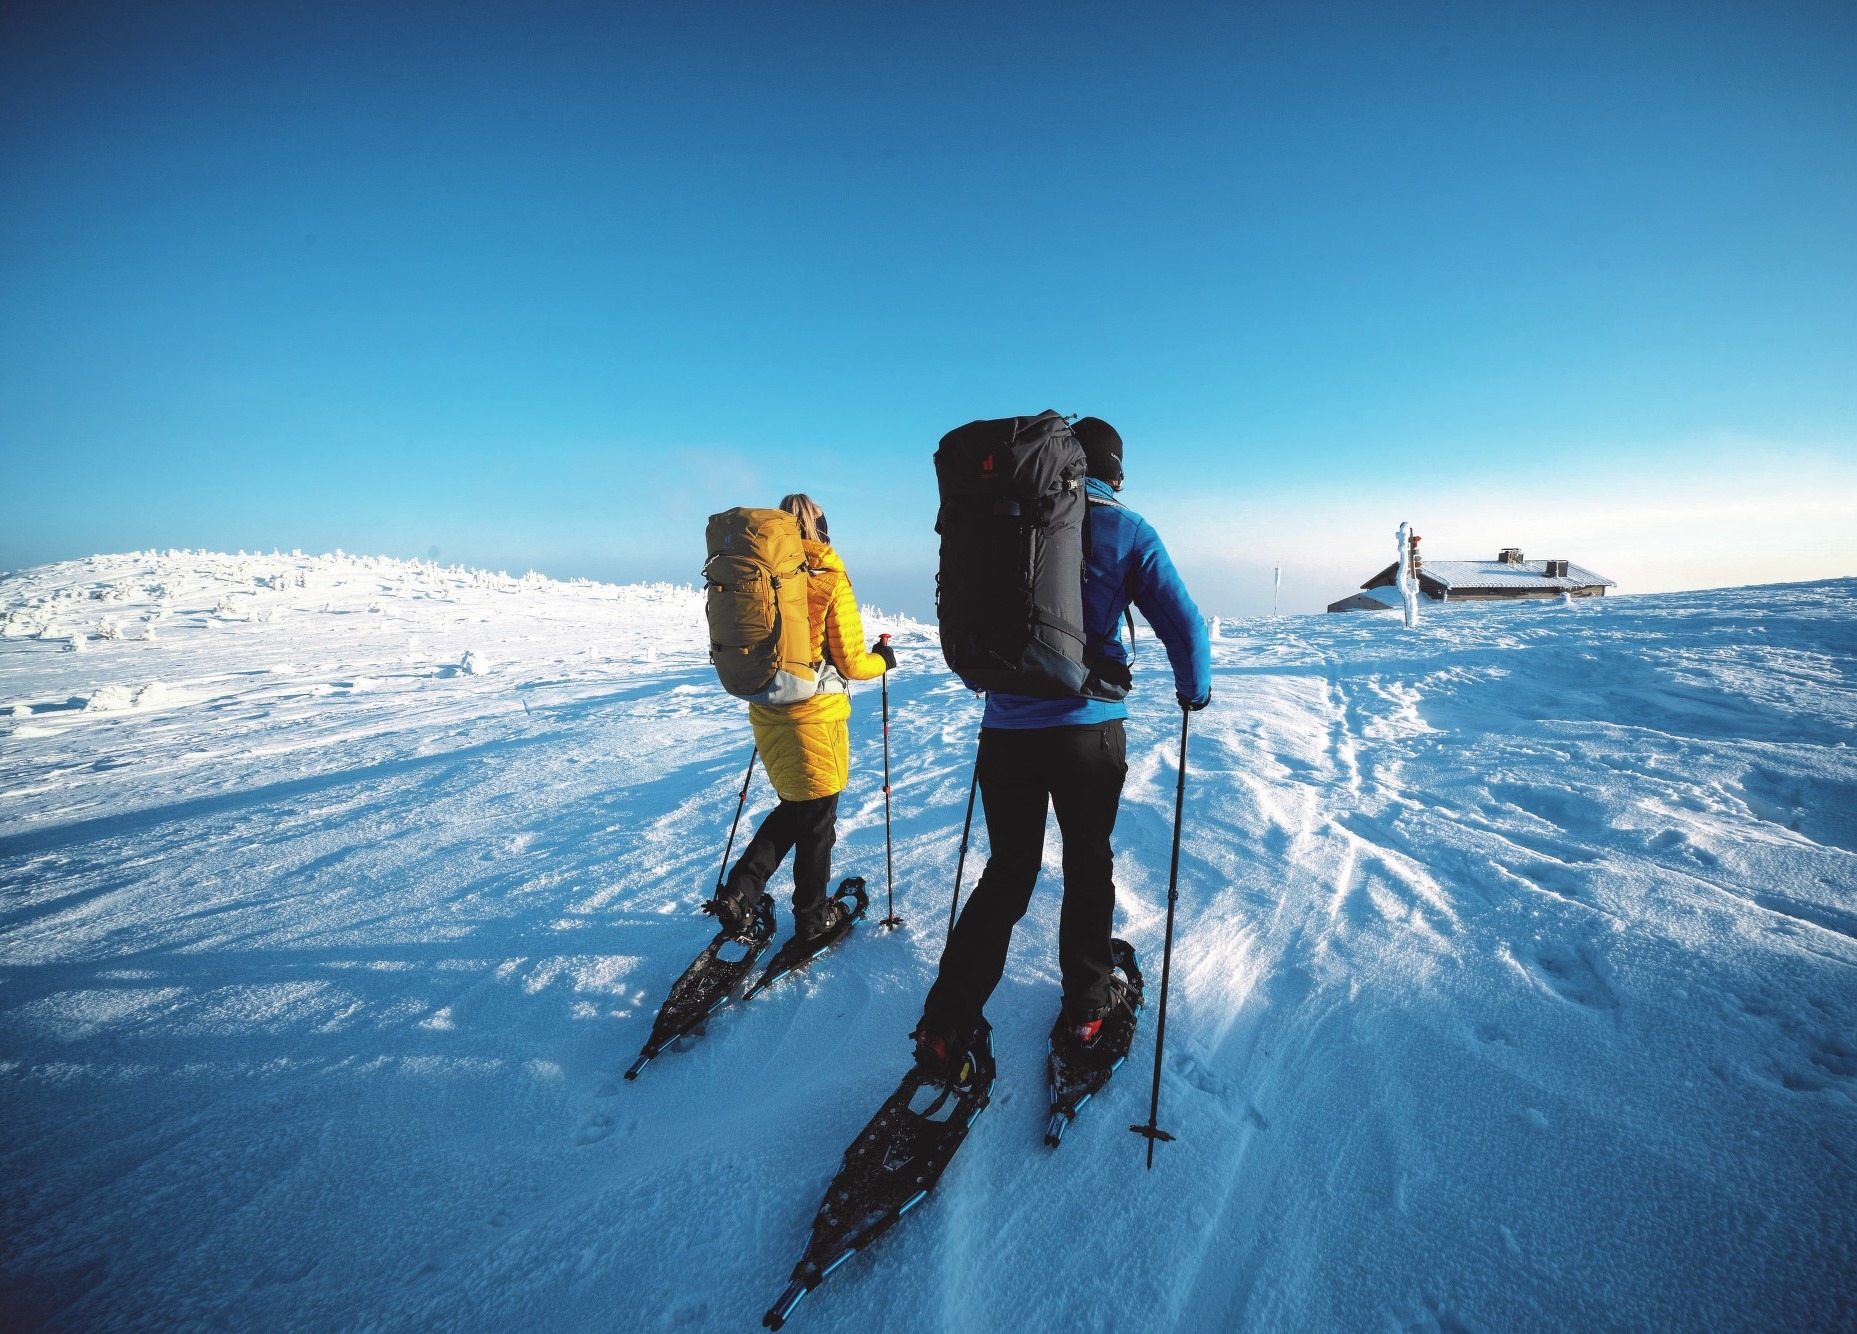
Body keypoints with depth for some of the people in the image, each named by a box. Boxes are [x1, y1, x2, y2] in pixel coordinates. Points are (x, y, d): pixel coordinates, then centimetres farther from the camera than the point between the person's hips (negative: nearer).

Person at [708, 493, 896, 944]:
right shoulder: (830, 581, -11)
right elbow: (851, 663, -9)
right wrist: (883, 660, 11)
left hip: (766, 713, 5)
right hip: (816, 716, -5)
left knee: (792, 808, 22)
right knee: (818, 817, 10)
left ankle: (739, 893, 14)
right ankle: (813, 916, 24)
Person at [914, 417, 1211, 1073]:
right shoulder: (1124, 528, 0)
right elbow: (1183, 623, -3)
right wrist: (1193, 691, 16)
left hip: (1006, 728, 3)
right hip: (1086, 727, -2)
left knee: (1007, 874, 14)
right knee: (1088, 866, 18)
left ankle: (946, 1026, 12)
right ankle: (1086, 1003, 32)